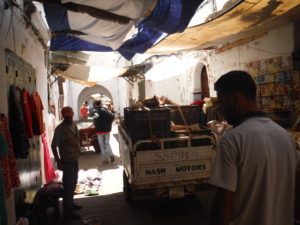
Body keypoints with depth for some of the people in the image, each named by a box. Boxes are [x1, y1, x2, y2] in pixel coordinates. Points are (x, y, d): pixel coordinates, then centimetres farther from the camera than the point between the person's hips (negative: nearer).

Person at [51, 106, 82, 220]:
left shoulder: (74, 125, 6)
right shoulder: (60, 129, -17)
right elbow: (54, 146, -15)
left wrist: (77, 153, 13)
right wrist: (58, 161, -16)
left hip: (75, 159, 8)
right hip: (67, 161, -7)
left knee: (73, 183, 20)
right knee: (68, 185, -1)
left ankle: (70, 203, 38)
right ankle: (68, 212, 9)